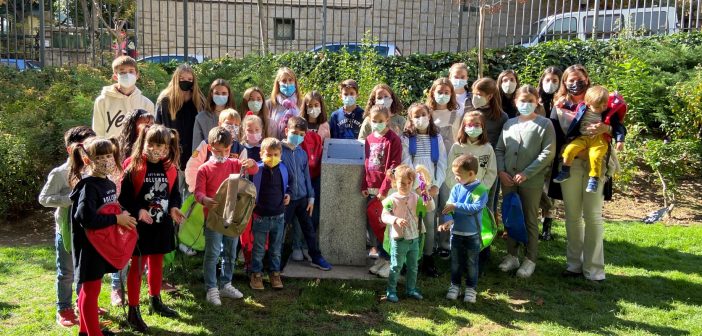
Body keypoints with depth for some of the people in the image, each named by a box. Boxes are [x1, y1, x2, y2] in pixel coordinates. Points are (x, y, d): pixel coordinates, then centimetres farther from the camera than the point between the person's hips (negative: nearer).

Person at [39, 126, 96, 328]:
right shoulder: (60, 173, -14)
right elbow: (43, 198, -13)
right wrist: (69, 199, -23)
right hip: (67, 230, -5)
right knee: (66, 273, 7)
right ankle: (63, 310, 21)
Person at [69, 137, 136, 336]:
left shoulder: (109, 184, 7)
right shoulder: (88, 187, -20)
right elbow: (86, 218, -31)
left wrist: (124, 217, 0)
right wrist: (116, 219, -23)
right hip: (90, 246, -9)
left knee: (89, 288, 20)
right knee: (91, 290, 2)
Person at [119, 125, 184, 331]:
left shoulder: (170, 168, 1)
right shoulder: (133, 166, -13)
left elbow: (175, 192, 11)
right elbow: (123, 196, -14)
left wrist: (174, 207, -8)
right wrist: (137, 211, -27)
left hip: (162, 224, 5)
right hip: (139, 225, -5)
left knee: (157, 264, 20)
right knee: (137, 267, 4)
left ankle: (155, 301, 38)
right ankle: (133, 311, 14)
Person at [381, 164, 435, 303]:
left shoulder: (416, 198, 2)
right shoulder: (392, 199, -11)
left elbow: (430, 209, 0)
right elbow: (384, 216, -16)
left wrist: (428, 198, -19)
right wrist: (396, 220, -33)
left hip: (414, 239, 5)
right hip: (398, 239, -5)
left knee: (413, 267, 16)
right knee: (396, 267, 3)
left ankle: (411, 289, 31)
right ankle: (391, 291, 14)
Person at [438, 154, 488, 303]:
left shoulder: (480, 190, -13)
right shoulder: (456, 189, -1)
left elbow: (475, 208, -25)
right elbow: (448, 207, -10)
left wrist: (456, 206, -27)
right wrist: (448, 220, -28)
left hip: (472, 234, -4)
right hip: (456, 232, 4)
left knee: (471, 263, 10)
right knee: (455, 261, 15)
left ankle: (471, 288, 24)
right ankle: (455, 285, 30)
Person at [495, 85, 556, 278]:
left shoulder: (545, 124, -3)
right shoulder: (509, 123, 11)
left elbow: (548, 153, -11)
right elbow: (499, 149, 12)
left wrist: (526, 173, -15)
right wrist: (501, 171, -4)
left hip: (532, 181, -4)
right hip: (508, 180, 4)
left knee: (530, 220, 5)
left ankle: (530, 260, 15)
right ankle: (512, 256, 24)